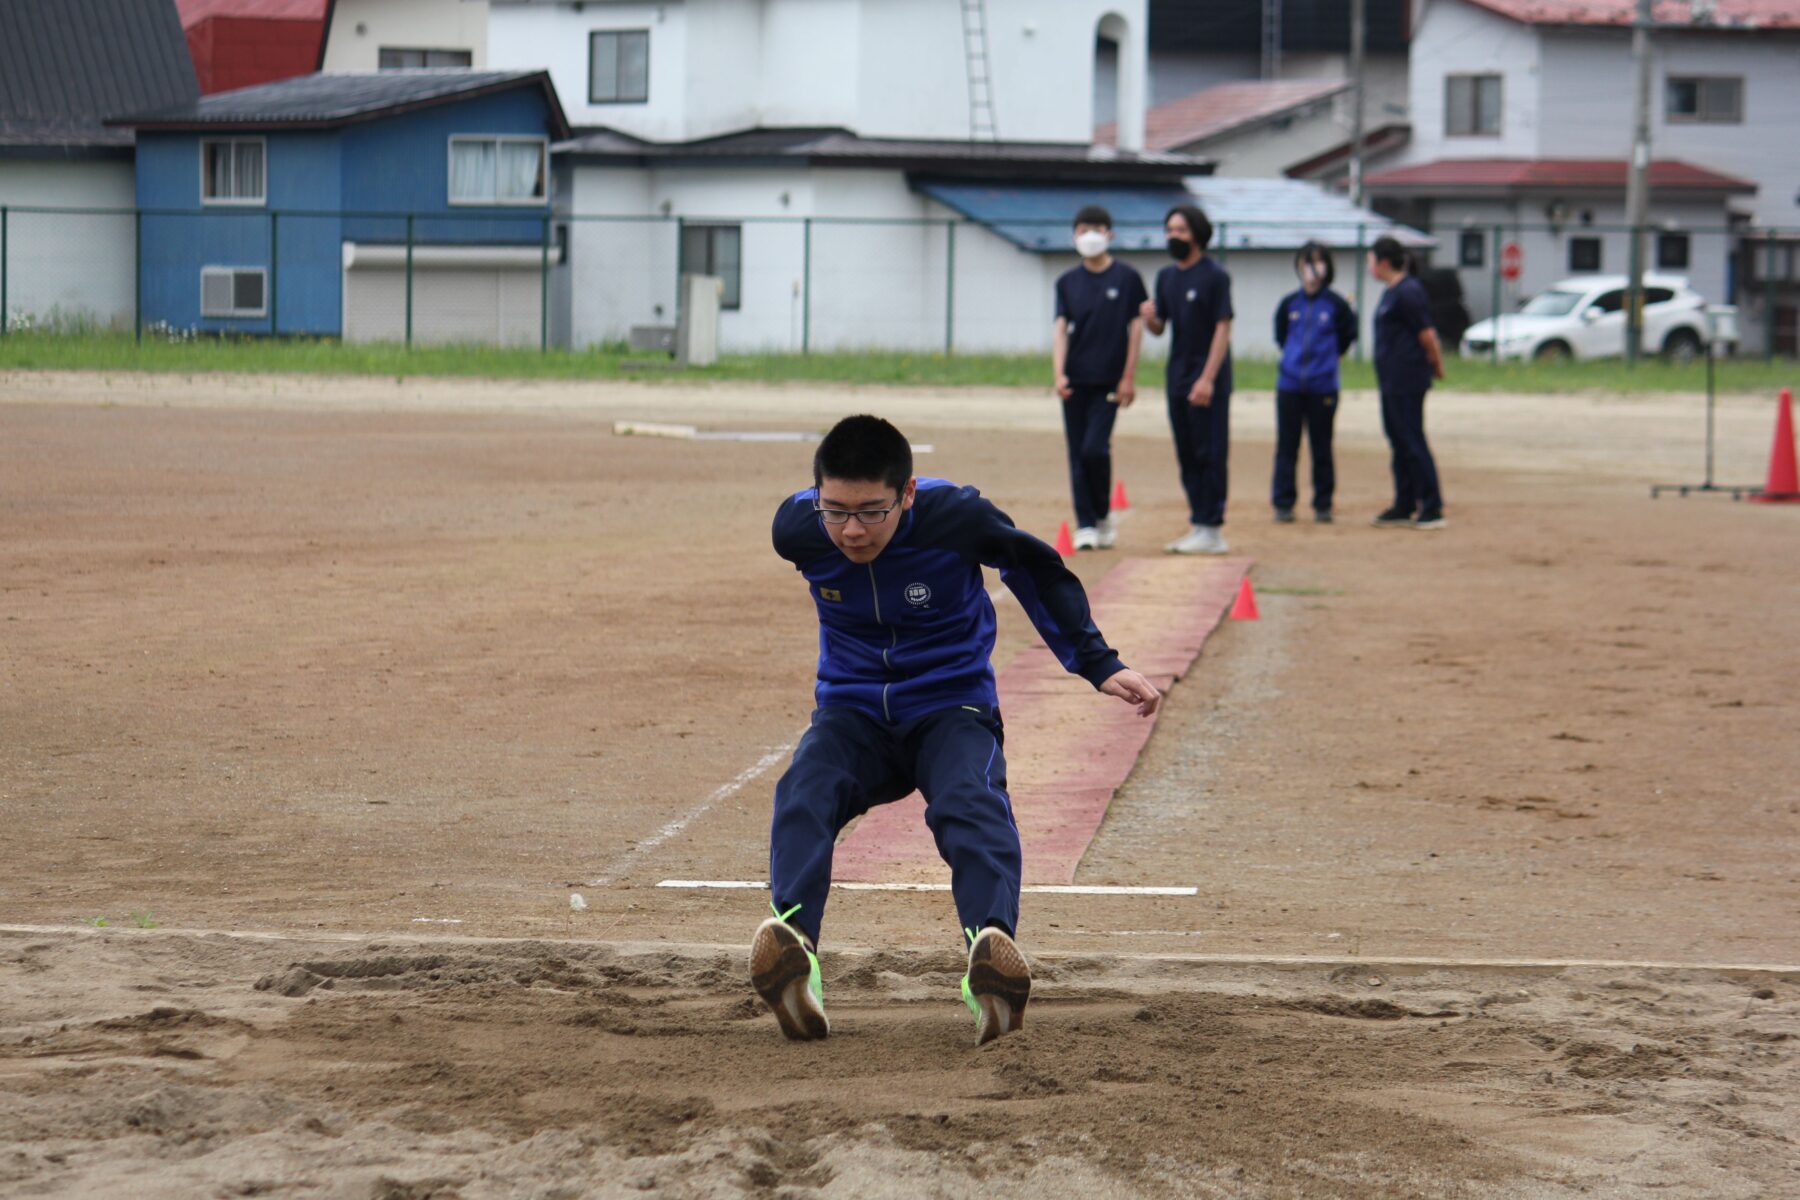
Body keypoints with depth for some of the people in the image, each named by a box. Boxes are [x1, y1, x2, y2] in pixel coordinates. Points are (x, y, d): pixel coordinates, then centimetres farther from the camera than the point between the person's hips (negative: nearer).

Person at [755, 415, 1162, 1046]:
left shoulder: (957, 517, -17)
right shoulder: (795, 527, -12)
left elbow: (1039, 571, 1)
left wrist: (1098, 664, -3)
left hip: (951, 705, -2)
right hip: (851, 713, 2)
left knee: (970, 803, -35)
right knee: (805, 792, -32)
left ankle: (992, 941, -58)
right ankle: (790, 937, -54)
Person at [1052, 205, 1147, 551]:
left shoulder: (1127, 279, 0)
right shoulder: (1068, 282, 8)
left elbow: (1136, 328, 0)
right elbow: (1061, 328, 4)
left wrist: (1129, 378, -5)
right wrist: (1059, 373, -9)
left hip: (1109, 381, -3)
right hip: (1075, 381, 3)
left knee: (1095, 449, -13)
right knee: (1077, 454, 2)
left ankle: (1103, 514, 8)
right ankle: (1086, 525, 8)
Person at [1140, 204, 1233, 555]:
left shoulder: (1214, 276, -8)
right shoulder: (1166, 277, 13)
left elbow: (1222, 329, -12)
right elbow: (1159, 328, 16)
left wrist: (1207, 379, -19)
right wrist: (1149, 318, -9)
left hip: (1208, 383, -7)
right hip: (1178, 379, 7)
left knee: (1209, 453, -6)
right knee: (1187, 456, 10)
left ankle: (1212, 531, -4)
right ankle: (1198, 525, 17)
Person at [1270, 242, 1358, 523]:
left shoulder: (1336, 305, -2)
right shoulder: (1289, 304, 5)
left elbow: (1347, 335, 10)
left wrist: (1326, 357, 12)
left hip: (1323, 387, -2)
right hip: (1289, 384, 2)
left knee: (1322, 447, 3)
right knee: (1286, 447, 2)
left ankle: (1323, 505, 11)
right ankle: (1283, 503, 8)